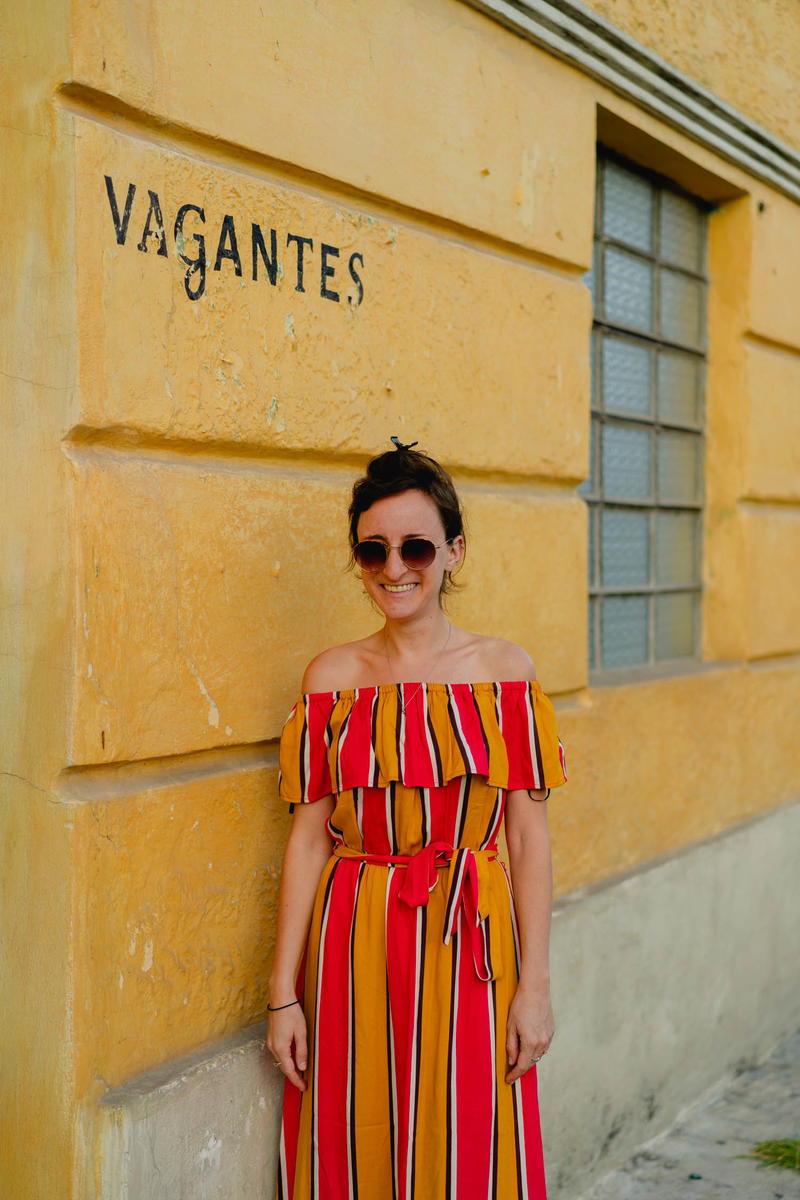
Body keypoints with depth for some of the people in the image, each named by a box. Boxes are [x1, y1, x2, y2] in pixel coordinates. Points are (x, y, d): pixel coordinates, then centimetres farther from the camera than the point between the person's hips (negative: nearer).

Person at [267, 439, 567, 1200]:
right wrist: (284, 994, 0)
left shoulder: (503, 669, -1)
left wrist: (535, 984, -4)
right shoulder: (331, 677, 1)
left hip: (469, 945, -1)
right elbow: (308, 837, 1)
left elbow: (528, 836, -1)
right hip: (355, 947, 1)